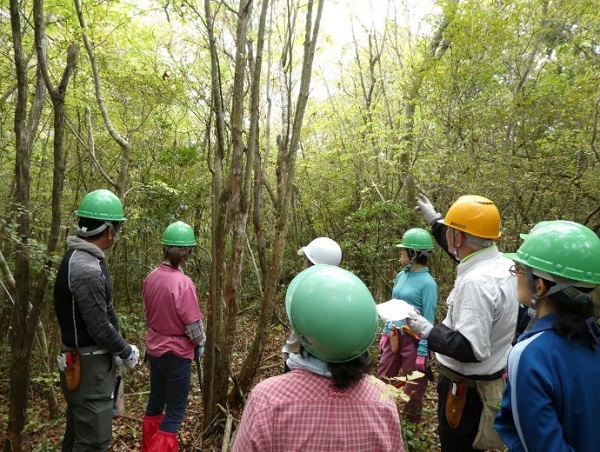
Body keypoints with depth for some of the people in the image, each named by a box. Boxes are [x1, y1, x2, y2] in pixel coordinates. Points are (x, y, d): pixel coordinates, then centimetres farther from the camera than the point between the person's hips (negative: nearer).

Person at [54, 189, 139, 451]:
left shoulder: (79, 258, 6)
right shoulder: (87, 269, -26)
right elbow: (100, 327, -25)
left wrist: (119, 349, 14)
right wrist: (127, 352, -9)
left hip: (83, 360, 10)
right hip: (90, 366, -10)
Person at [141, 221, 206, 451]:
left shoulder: (151, 277, -6)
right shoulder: (183, 283, -26)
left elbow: (149, 312, 7)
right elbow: (193, 323, -19)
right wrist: (200, 343, 0)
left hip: (154, 349, 7)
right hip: (176, 353, -7)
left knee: (155, 401, 24)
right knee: (175, 411, 10)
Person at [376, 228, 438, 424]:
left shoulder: (427, 282, -17)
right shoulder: (401, 276, 3)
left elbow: (428, 321, -16)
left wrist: (422, 352, -15)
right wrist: (385, 332, 13)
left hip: (414, 339, -7)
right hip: (394, 337, 7)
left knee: (413, 388, 12)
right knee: (382, 380, 15)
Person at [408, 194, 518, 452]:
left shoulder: (476, 282, -31)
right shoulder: (504, 264, -2)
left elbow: (470, 349, -33)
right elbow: (466, 252, 19)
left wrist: (428, 331, -22)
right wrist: (436, 221, 24)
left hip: (467, 388, -9)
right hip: (491, 379, 9)